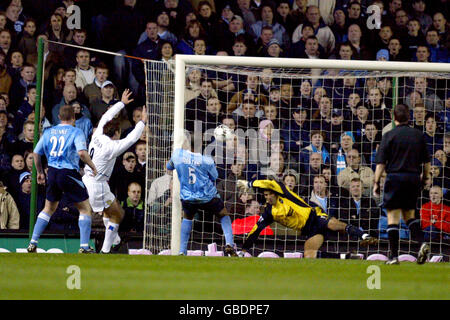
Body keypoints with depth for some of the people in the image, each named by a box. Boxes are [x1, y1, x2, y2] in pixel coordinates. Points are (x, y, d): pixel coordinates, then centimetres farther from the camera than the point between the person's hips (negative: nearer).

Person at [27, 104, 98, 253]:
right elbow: (82, 153, -21)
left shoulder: (48, 132, 10)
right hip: (69, 173, -5)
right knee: (85, 208, 5)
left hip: (52, 173, 5)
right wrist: (93, 167, -7)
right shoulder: (76, 132, -6)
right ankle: (84, 246, -5)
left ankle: (33, 243, 17)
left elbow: (36, 153, 15)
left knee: (49, 208, 21)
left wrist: (40, 172, 27)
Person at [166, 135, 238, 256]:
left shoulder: (177, 154, -8)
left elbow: (169, 167, 14)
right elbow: (214, 177, 3)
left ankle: (182, 251, 20)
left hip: (187, 197, 2)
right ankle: (229, 244, -1)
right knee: (224, 214, 21)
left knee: (187, 218, 31)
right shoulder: (206, 160, -12)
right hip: (207, 196, -2)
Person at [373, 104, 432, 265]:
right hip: (414, 178, 4)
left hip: (395, 177, -4)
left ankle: (394, 256, -3)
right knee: (409, 215, 17)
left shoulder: (389, 135, -4)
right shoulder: (418, 135, 7)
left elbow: (381, 162, -6)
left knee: (393, 217, 0)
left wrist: (376, 182, -1)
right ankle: (421, 242, -6)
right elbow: (426, 161, 11)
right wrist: (425, 177, 24)